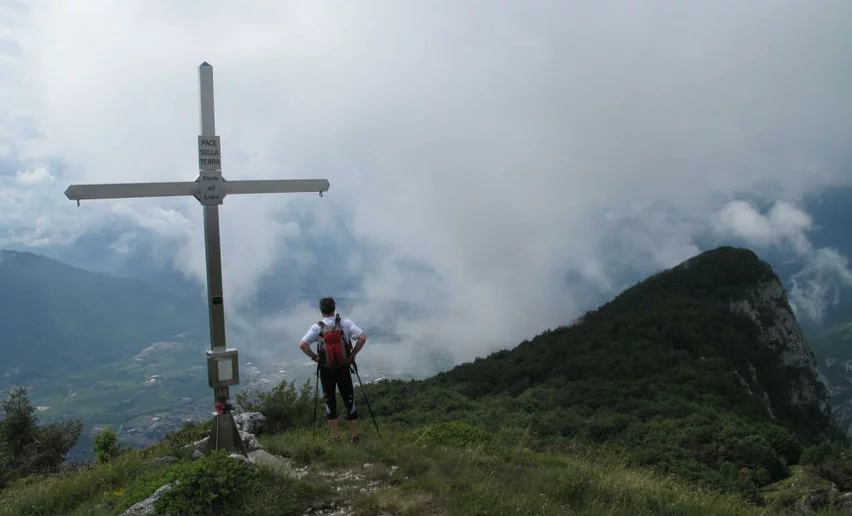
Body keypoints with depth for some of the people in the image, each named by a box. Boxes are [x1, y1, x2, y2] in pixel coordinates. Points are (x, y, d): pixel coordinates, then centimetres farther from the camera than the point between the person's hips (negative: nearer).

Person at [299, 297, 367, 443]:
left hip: (325, 369, -1)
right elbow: (362, 337, -17)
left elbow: (302, 344, -19)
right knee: (349, 401, 10)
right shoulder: (345, 323, -7)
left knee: (330, 403, 10)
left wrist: (314, 357, -6)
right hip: (344, 368, 1)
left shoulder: (317, 327, -9)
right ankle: (355, 436, 15)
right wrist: (353, 354, -7)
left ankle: (336, 438, 14)